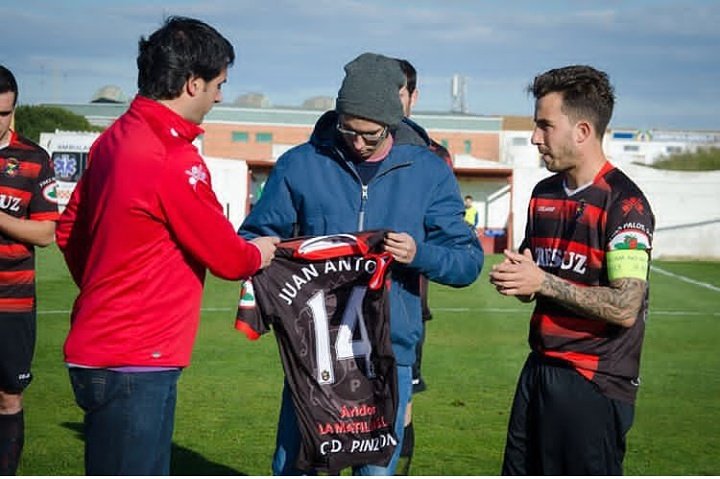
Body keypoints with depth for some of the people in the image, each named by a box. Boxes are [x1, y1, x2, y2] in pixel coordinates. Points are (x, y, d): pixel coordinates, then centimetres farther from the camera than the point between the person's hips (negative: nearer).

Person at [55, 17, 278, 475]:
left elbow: (70, 232, 18)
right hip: (136, 365, -10)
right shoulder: (175, 160, -20)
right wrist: (259, 253, 11)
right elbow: (228, 258, -10)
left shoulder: (114, 140, 7)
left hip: (98, 347, 10)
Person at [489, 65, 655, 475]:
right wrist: (514, 276, -1)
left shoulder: (624, 202, -14)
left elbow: (625, 308, -21)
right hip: (540, 369, 8)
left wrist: (544, 283, -21)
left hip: (596, 383, -8)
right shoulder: (544, 194, 12)